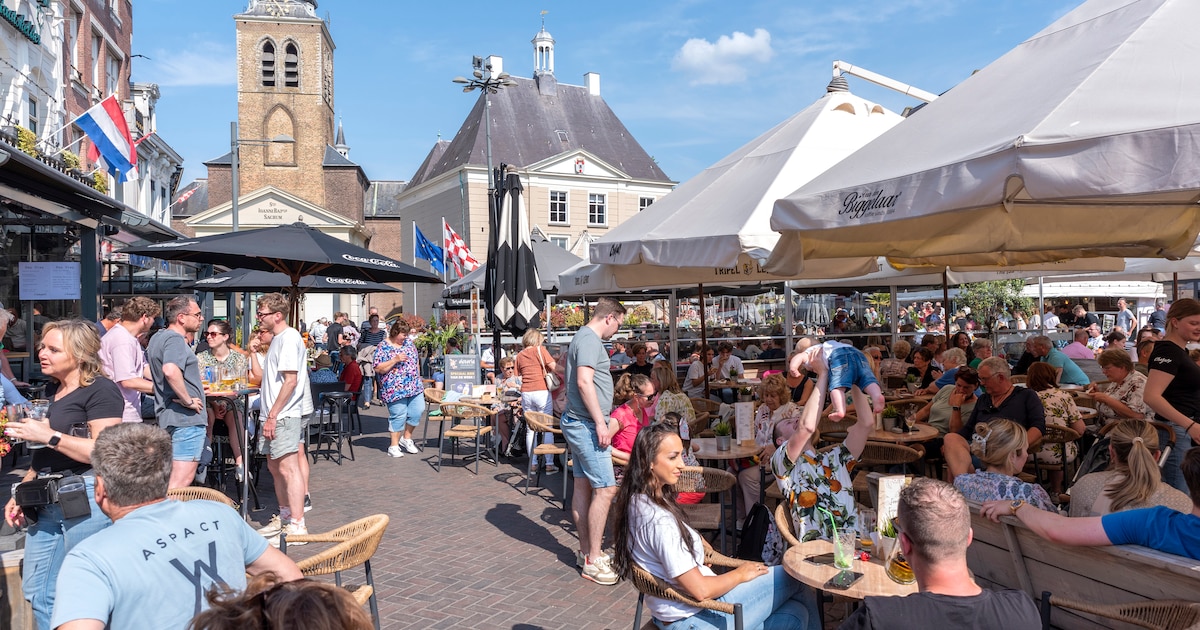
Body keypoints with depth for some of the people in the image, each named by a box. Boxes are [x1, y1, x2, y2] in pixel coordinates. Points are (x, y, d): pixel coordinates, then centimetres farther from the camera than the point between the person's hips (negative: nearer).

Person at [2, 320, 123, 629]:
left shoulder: (101, 390, -13)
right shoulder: (52, 390, 14)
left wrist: (49, 436, -21)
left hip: (85, 497, -9)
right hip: (46, 499, 9)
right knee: (37, 591, 14)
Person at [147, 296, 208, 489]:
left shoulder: (157, 338, 17)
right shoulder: (175, 339, -15)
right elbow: (171, 370, -33)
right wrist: (188, 401, -23)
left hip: (167, 414, 11)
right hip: (186, 417, -11)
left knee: (171, 479, 18)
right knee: (181, 482, -10)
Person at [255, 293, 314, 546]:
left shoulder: (289, 338, -14)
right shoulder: (278, 339, 17)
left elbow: (291, 380, -21)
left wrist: (273, 415, -21)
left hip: (285, 415, -11)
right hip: (275, 414, 11)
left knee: (288, 467, -10)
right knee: (275, 466, 17)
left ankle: (297, 526, -7)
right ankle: (284, 516, 30)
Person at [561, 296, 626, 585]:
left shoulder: (584, 338, 17)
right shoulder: (590, 340, -15)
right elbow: (584, 382, -25)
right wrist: (600, 422, -24)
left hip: (579, 423, 11)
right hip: (586, 423, -11)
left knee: (583, 486, 14)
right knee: (605, 488, -9)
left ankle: (585, 550, 22)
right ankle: (593, 561, -5)